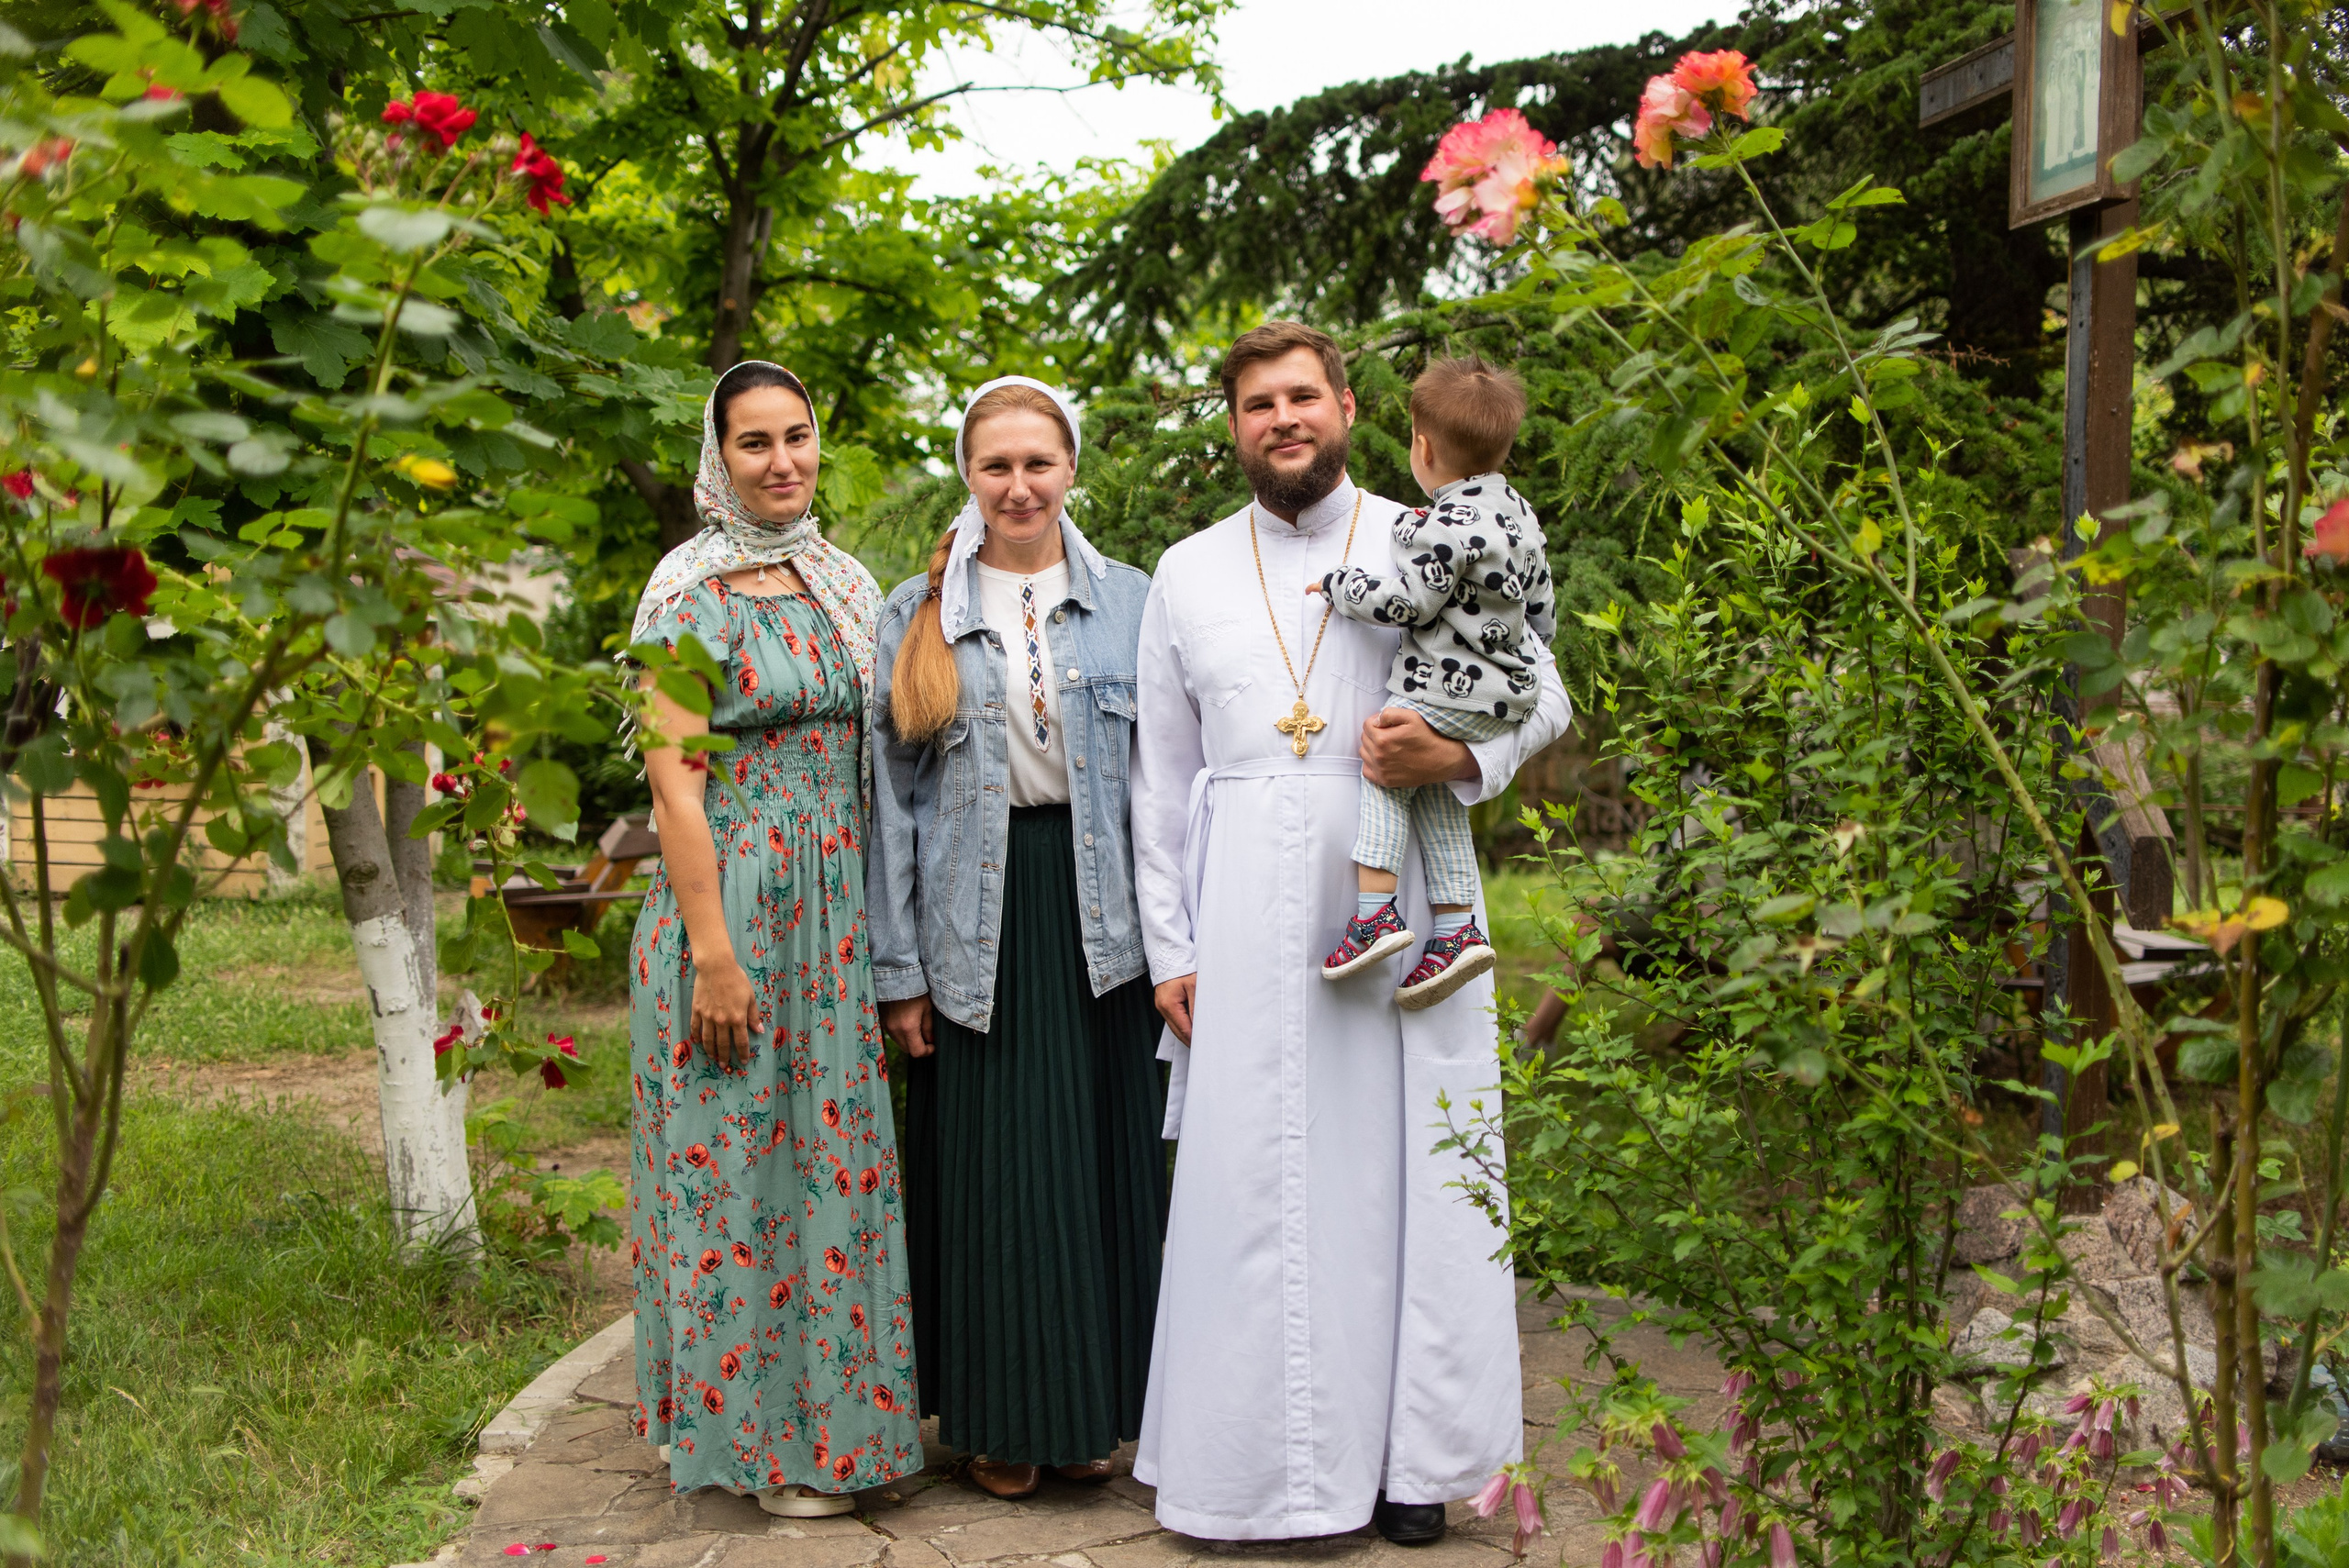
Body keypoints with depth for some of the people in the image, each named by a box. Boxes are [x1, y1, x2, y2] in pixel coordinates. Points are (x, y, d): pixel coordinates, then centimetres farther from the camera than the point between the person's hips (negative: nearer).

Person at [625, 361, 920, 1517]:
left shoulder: (847, 583, 11)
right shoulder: (690, 589, -6)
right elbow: (673, 776, -11)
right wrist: (712, 951, -16)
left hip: (838, 910, 6)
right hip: (731, 903, -5)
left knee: (835, 1149, 10)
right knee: (740, 1158, 2)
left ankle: (839, 1406, 23)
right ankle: (760, 1430, 14)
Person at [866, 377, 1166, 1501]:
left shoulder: (1130, 604, 7)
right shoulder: (917, 615, 6)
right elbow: (893, 796, 4)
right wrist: (897, 970, -1)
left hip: (1099, 917, 1)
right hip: (976, 926, 0)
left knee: (1101, 1158, 5)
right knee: (993, 1171, 3)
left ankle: (1092, 1407, 20)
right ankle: (1004, 1420, 17)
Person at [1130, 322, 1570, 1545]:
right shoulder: (1187, 574, 12)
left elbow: (1543, 696, 8)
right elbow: (1161, 775, 12)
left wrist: (1457, 755, -14)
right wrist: (1169, 947, 5)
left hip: (1396, 895, -1)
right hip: (1246, 910, 1)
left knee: (1399, 1164, 0)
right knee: (1253, 1177, 0)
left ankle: (1404, 1456, 12)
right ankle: (1262, 1459, 11)